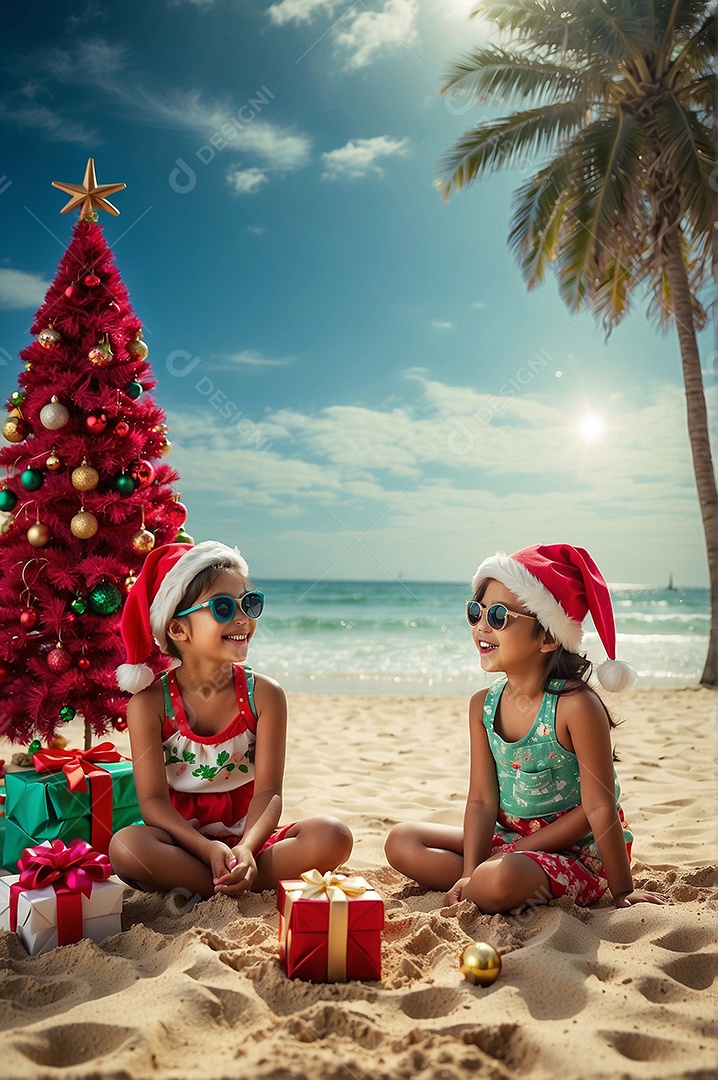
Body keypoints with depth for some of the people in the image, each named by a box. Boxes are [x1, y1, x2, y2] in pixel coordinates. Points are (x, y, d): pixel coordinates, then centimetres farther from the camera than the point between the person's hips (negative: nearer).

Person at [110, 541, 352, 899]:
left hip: (246, 838, 2)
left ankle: (192, 888, -19)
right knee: (126, 846, -33)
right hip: (183, 841, -1)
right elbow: (153, 800, -12)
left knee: (333, 836, -23)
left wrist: (246, 848, -30)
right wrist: (208, 848, -28)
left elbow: (268, 791, -10)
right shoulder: (150, 703, -8)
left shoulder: (263, 695, -4)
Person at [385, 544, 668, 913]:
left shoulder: (575, 706, -23)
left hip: (575, 852, -7)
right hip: (509, 840, 7)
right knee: (401, 841, -4)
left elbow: (599, 807, -19)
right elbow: (482, 799, -4)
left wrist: (622, 891, -14)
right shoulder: (484, 705, -4)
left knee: (502, 880, -37)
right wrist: (471, 873, -15)